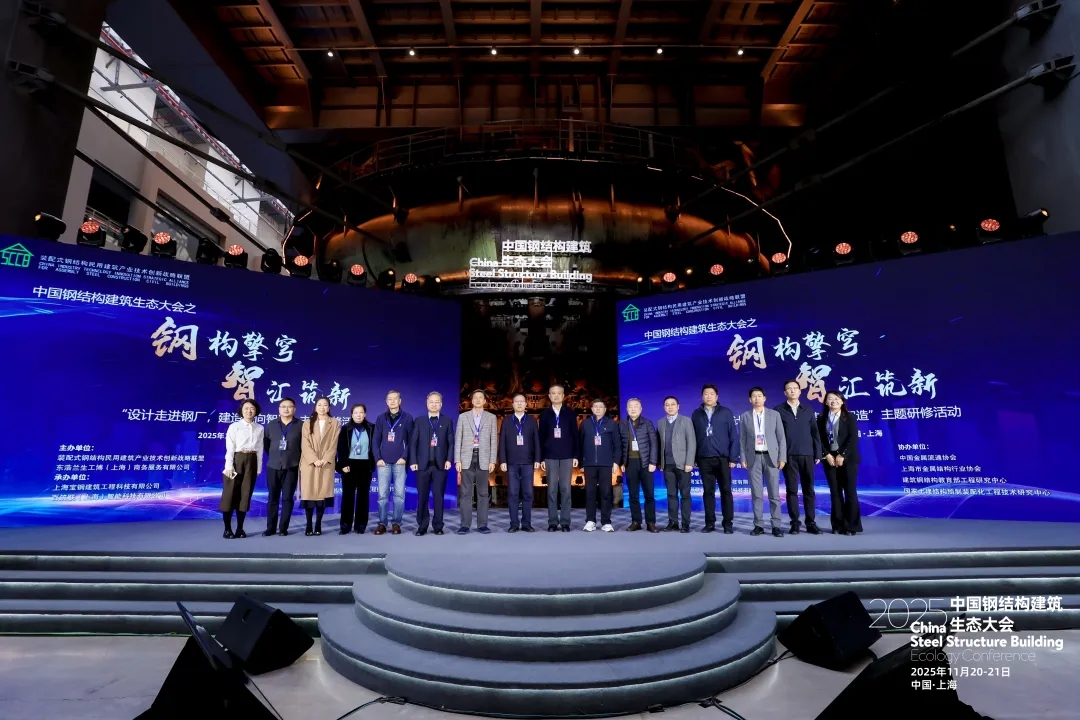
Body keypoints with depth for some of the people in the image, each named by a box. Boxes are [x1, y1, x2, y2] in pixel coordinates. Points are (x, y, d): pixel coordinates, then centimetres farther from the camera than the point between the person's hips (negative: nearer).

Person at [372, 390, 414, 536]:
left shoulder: (407, 418, 5)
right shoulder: (381, 418, 11)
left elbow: (411, 440, 2)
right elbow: (376, 441, 9)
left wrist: (405, 457, -7)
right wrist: (378, 458, -2)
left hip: (400, 462, -2)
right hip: (383, 462, 2)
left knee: (399, 494, -1)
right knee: (382, 494, 2)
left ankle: (396, 523, 7)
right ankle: (382, 523, 9)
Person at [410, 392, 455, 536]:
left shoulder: (447, 421, 8)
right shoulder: (419, 421, 8)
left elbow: (451, 443, 4)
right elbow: (413, 443, 4)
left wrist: (449, 460, -7)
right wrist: (413, 461, -5)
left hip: (440, 464, 0)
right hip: (423, 464, 0)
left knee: (439, 496, 3)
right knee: (422, 496, 3)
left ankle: (437, 526, 11)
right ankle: (422, 526, 12)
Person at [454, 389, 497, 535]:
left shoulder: (491, 418, 7)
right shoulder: (463, 417, 7)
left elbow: (494, 441, 5)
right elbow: (458, 440, 4)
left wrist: (492, 461, -3)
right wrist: (457, 460, -3)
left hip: (483, 459, 0)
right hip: (467, 458, 0)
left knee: (483, 493, 3)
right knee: (465, 493, 0)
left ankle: (482, 524, 9)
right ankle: (465, 525, 5)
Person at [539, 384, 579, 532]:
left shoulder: (570, 413, 5)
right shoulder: (545, 414, 6)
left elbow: (575, 435, 4)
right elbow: (541, 437, 6)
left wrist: (575, 455, -1)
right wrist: (541, 458, 2)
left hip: (567, 456, 0)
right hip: (550, 457, 1)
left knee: (565, 489, 1)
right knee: (552, 490, 2)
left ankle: (565, 522, 7)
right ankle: (553, 522, 8)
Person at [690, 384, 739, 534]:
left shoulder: (726, 413, 2)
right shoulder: (696, 414, 7)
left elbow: (734, 436, 0)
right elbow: (693, 437, 5)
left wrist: (733, 458, -6)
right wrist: (694, 458, 1)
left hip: (722, 458, -1)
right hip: (704, 459, 1)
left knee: (726, 491, 4)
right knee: (708, 491, 6)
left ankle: (728, 523, 12)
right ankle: (710, 522, 13)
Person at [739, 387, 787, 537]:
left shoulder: (774, 414, 5)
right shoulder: (745, 417, 6)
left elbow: (781, 437, 3)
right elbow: (742, 439, 5)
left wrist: (782, 457, -4)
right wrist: (743, 458, -2)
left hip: (771, 457, 0)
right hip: (754, 457, 1)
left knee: (774, 493, 0)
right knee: (756, 494, 2)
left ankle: (776, 526, 6)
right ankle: (759, 525, 9)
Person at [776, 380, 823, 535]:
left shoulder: (808, 410, 10)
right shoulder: (778, 410, 1)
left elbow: (815, 432, 9)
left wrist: (818, 453, 3)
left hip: (807, 454, 2)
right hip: (788, 455, -2)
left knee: (809, 490, 6)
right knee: (792, 490, 2)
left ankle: (811, 523, 13)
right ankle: (795, 523, 8)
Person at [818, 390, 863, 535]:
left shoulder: (849, 417, 0)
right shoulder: (821, 419, 7)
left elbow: (853, 439, -8)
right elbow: (820, 439, 4)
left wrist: (842, 456, -15)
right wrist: (827, 455, -9)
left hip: (847, 459, -2)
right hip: (830, 459, 3)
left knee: (849, 492, -1)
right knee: (835, 492, 5)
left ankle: (851, 526, 6)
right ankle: (838, 525, 10)